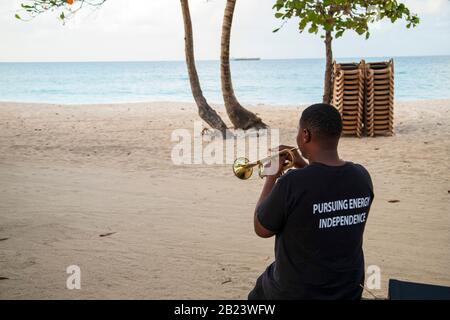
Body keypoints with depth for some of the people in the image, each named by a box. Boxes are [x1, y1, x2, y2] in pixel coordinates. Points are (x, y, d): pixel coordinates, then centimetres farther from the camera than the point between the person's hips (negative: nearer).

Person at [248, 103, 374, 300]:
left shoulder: (292, 183, -27)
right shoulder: (361, 177, -10)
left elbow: (261, 230, -11)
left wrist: (272, 177, -2)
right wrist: (304, 167, 10)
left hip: (296, 292, -4)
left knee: (261, 291, 26)